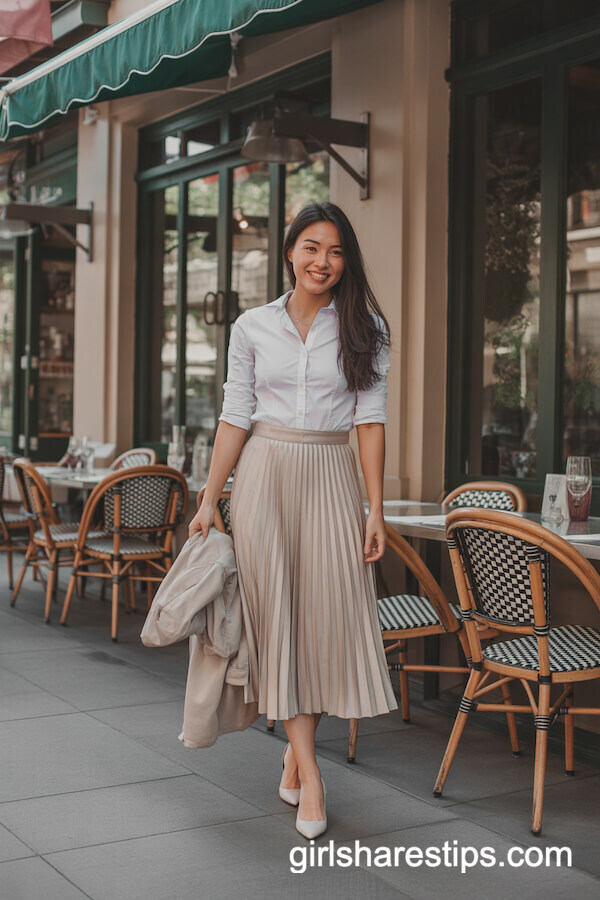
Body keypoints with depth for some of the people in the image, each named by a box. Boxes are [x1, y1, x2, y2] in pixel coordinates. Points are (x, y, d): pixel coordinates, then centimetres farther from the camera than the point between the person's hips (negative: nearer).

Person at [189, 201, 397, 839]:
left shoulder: (363, 329, 4)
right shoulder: (252, 327, 6)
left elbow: (370, 421, 0)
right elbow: (234, 418, 8)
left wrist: (376, 512, -5)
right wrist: (209, 500, 3)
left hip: (330, 479, 0)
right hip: (264, 475, 0)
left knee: (329, 612, -2)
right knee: (277, 612, -4)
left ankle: (295, 746, 20)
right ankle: (309, 772, 2)